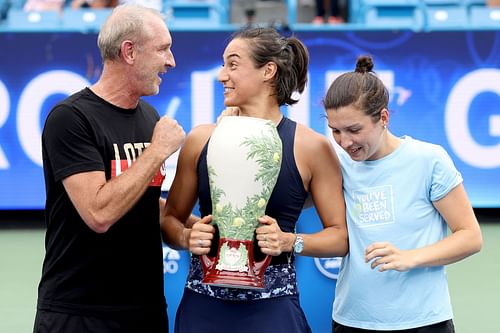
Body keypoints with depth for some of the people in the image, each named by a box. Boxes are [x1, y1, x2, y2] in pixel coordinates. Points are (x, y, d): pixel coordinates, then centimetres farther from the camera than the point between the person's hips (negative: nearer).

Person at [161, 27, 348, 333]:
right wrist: (186, 237, -8)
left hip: (271, 308, -2)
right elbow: (170, 219, 13)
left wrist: (289, 241, -15)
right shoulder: (201, 139, 4)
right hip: (203, 307, 3)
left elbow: (341, 236, 1)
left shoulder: (311, 147, -3)